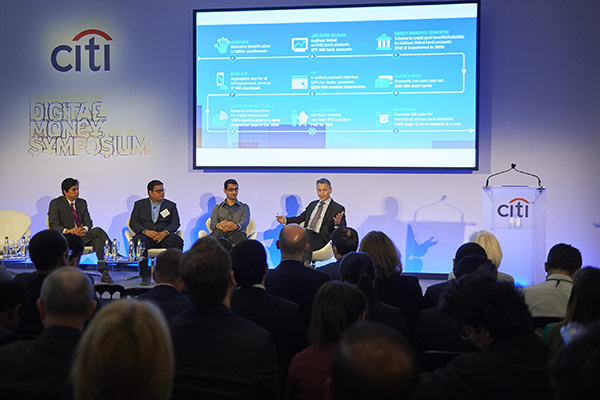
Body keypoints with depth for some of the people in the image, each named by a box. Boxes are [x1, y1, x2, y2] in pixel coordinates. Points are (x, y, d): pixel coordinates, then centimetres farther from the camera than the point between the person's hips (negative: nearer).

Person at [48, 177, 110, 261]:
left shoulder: (82, 202, 18)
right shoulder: (56, 203, 2)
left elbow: (88, 221, 11)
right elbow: (53, 226, -6)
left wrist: (84, 229, -15)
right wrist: (68, 231, -25)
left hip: (82, 233, 5)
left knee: (97, 239, -32)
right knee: (98, 231, -30)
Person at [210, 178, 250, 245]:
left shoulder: (244, 207, 22)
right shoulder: (217, 208, 25)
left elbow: (244, 222, 0)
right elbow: (213, 223, 5)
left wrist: (236, 226, -28)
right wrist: (217, 225, -25)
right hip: (220, 234, 1)